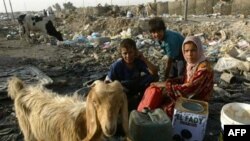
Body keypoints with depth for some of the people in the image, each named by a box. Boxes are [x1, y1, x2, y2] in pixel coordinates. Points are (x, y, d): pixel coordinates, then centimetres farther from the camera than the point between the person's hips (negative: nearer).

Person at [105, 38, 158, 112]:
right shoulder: (116, 66, -24)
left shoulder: (139, 61, -19)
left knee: (153, 77, -21)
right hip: (124, 91, -2)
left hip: (137, 87, 2)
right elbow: (107, 82, -19)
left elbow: (155, 72, -29)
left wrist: (143, 59, -33)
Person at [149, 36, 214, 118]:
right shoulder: (190, 63, -2)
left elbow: (189, 89, -32)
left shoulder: (204, 68, -28)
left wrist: (165, 85, -26)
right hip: (188, 96, 8)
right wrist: (167, 82, -7)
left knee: (167, 109, -17)